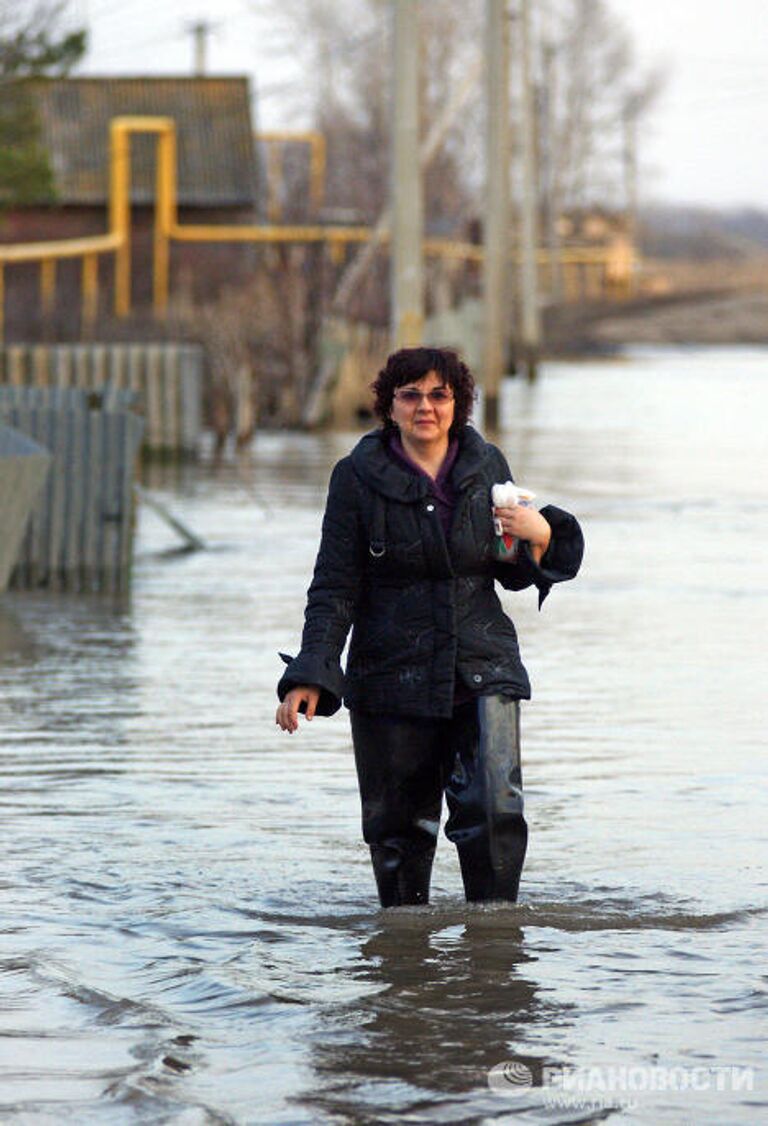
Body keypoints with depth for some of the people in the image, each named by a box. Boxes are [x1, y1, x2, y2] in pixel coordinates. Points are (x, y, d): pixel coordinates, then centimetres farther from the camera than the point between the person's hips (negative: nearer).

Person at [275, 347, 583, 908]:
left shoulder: (487, 466, 7)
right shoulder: (358, 477, -1)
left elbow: (513, 574, 15)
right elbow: (335, 589, -1)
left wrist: (539, 536, -7)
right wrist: (310, 677, -11)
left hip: (483, 671, 1)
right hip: (392, 675, -1)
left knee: (494, 809, -13)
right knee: (397, 826, 3)